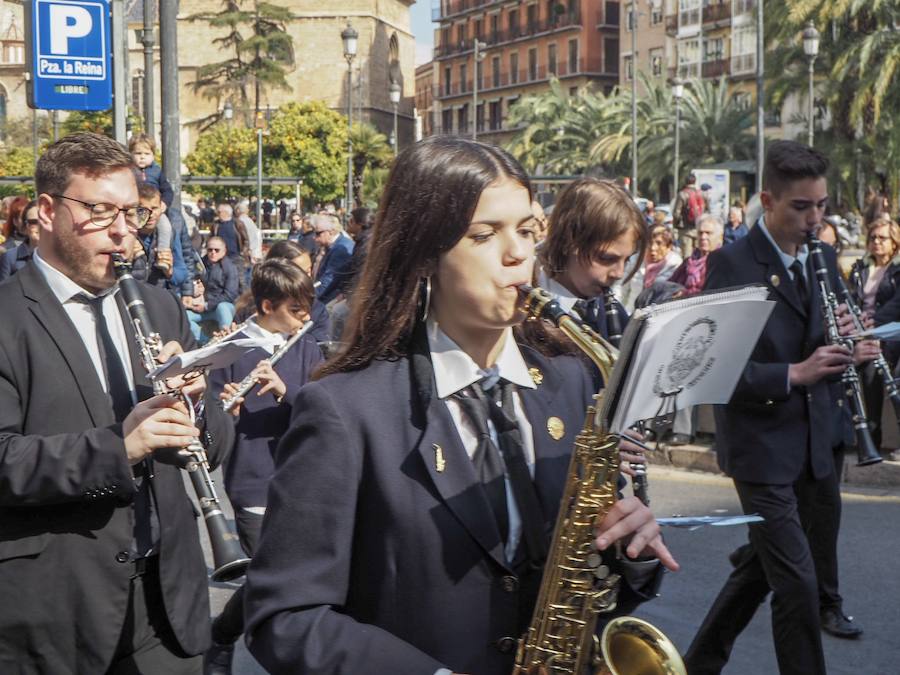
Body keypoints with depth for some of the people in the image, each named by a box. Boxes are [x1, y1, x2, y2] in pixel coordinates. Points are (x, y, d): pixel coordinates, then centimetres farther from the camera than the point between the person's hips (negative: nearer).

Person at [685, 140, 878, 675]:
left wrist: (852, 349, -7)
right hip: (760, 444, -7)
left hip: (813, 443, 7)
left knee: (764, 565, 17)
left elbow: (825, 344, 16)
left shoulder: (824, 259, 9)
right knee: (798, 581, -6)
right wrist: (793, 374, -25)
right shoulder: (731, 264, -12)